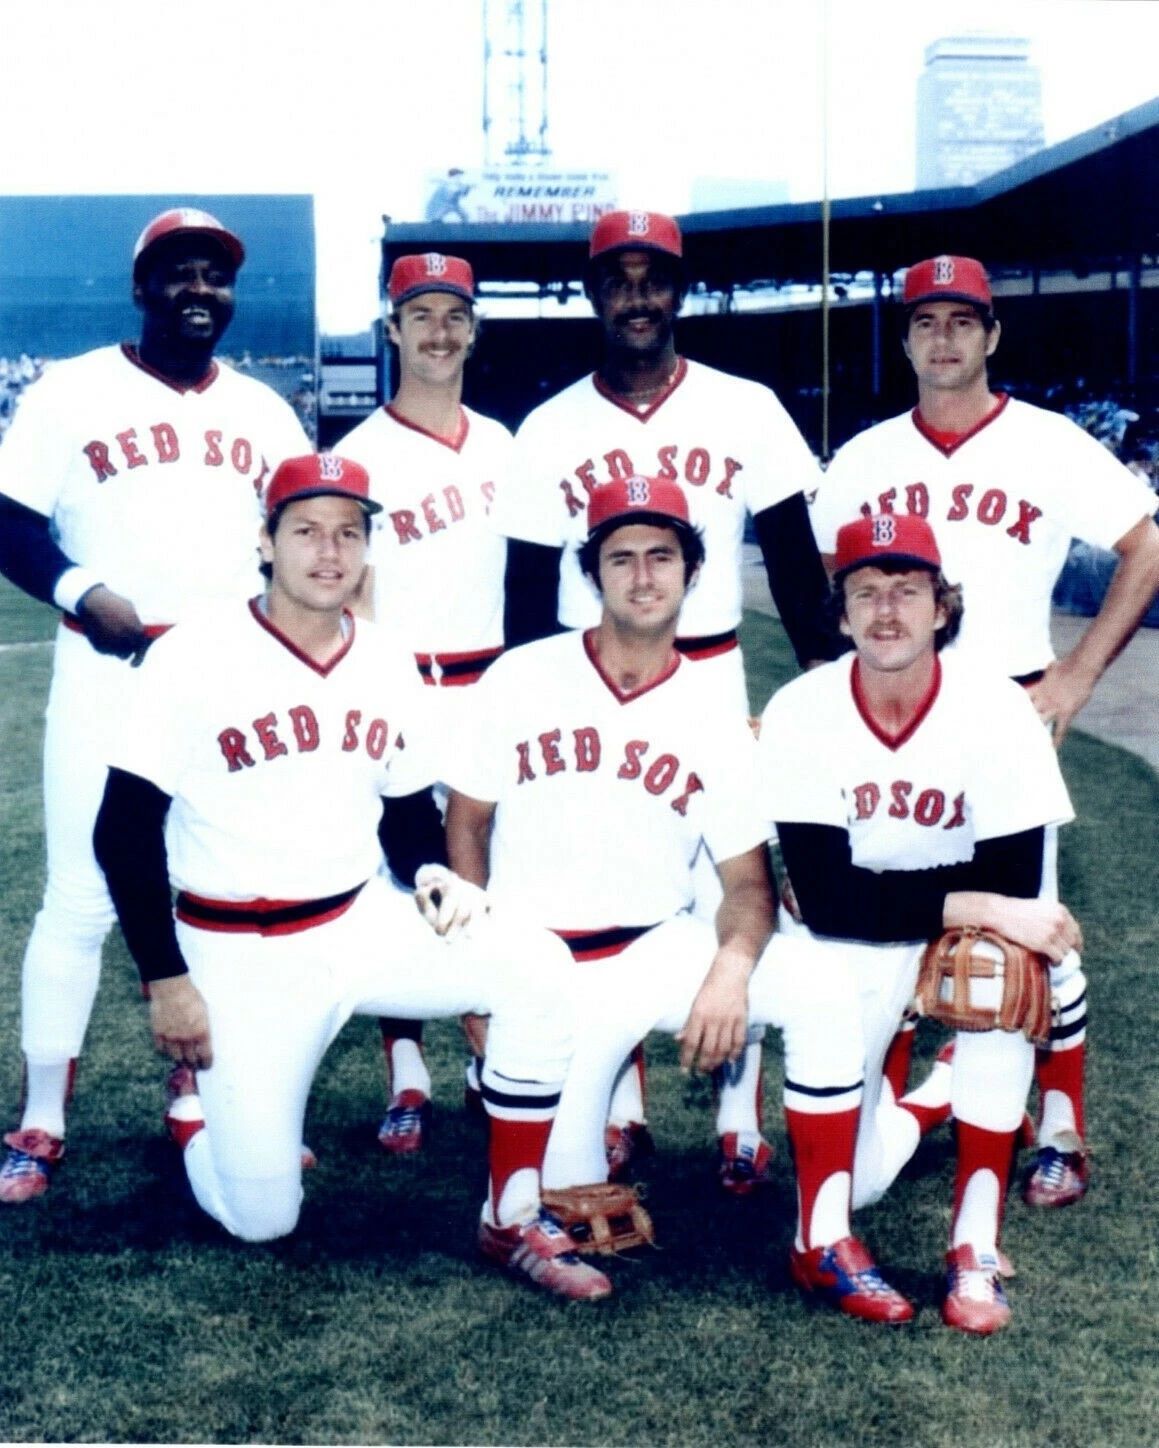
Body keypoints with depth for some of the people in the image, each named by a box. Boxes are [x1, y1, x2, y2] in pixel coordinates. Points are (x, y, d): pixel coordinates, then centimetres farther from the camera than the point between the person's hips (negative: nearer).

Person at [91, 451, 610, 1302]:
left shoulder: (388, 668, 4)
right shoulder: (196, 658, -11)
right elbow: (124, 833, -9)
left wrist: (436, 877, -8)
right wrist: (166, 981, -12)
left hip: (364, 924, 4)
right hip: (242, 955, -4)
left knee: (536, 967, -20)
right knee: (261, 1218, -6)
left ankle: (513, 1223, -7)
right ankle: (199, 1091, 28)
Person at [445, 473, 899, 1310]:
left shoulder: (714, 721, 0)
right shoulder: (521, 679, -2)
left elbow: (749, 877, 0)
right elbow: (466, 823, 4)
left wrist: (731, 967, -22)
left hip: (658, 950, 2)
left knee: (821, 987, -24)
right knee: (569, 1196, -14)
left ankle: (826, 1240, -12)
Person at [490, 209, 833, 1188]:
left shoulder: (746, 410, 0)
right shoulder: (551, 430, 3)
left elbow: (794, 559, 3)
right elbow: (528, 592, 6)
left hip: (710, 678, -1)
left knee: (731, 892, -2)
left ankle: (741, 1116, 11)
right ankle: (617, 1105, 23)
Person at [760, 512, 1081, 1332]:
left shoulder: (996, 711, -19)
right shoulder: (801, 713, -19)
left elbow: (1014, 889, -19)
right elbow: (826, 901, -24)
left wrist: (885, 894, -25)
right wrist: (981, 909, -32)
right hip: (854, 949, 0)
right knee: (844, 1178, -12)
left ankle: (977, 1249, -22)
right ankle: (935, 1094, 23)